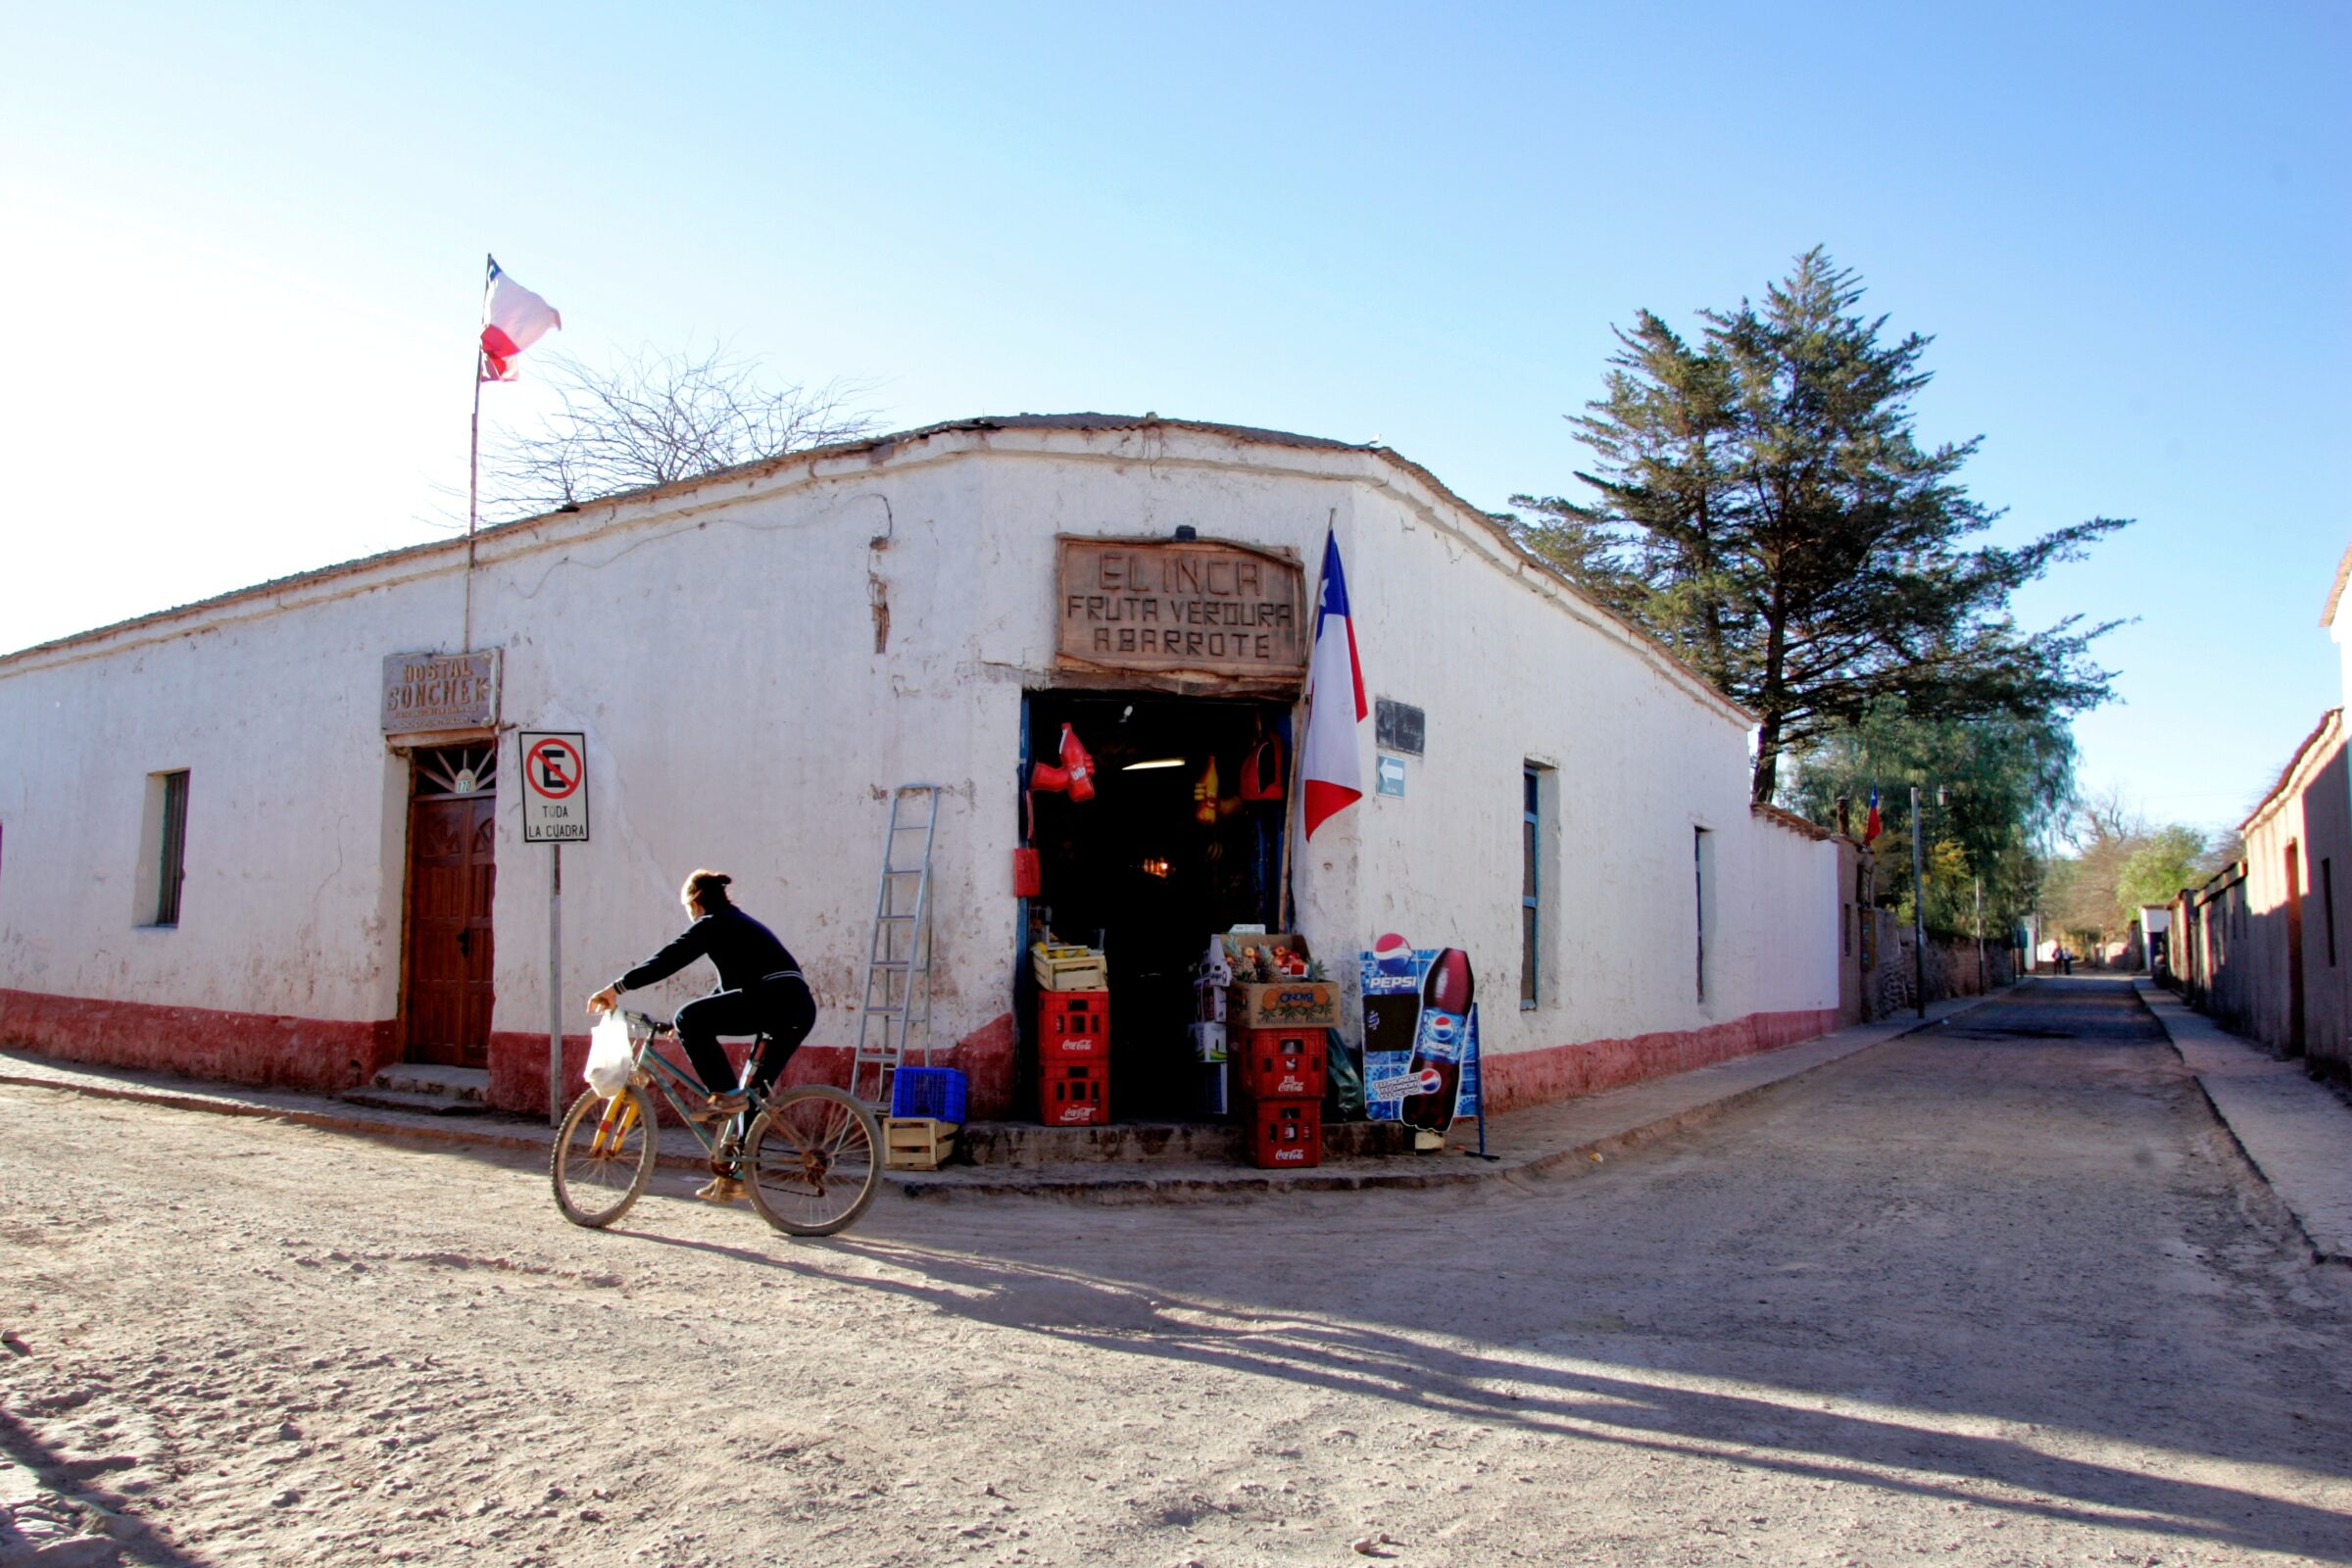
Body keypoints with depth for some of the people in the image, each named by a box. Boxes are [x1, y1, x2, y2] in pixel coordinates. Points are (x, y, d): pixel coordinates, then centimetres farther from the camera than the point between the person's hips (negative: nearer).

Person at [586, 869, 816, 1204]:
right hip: (801, 1010, 9)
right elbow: (731, 987, 38)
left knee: (689, 1020, -9)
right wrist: (693, 1021, 41)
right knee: (753, 1095, 15)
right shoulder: (740, 924, 31)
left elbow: (667, 960, -4)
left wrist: (617, 988, -3)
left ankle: (726, 1096, -9)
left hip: (773, 999, -9)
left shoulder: (713, 925, 5)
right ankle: (738, 1176, 18)